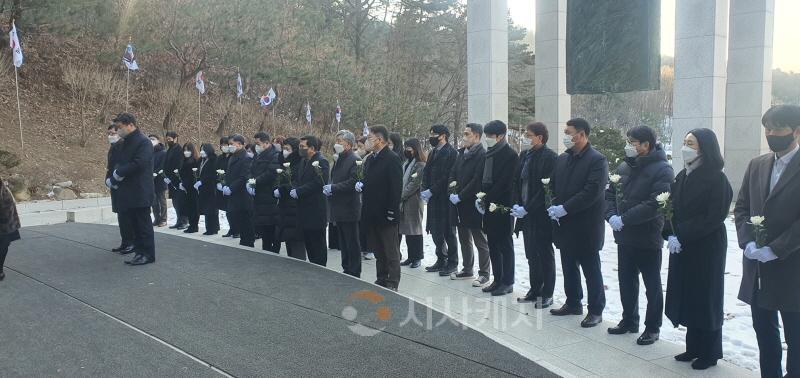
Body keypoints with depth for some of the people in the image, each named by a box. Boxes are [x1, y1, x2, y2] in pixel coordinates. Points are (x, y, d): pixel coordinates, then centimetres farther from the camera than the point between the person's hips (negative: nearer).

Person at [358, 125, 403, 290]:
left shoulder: (392, 159, -12)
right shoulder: (370, 159, 14)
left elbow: (396, 187, -17)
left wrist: (392, 211, -20)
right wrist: (361, 185, 2)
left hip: (386, 214, -8)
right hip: (372, 213, 8)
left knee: (391, 251, 2)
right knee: (378, 250, 15)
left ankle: (392, 283, 9)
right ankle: (381, 279, 25)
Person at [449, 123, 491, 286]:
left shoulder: (482, 155, -13)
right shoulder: (462, 153, 12)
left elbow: (477, 180, -19)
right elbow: (453, 174, 14)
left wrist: (460, 196, -17)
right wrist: (452, 192, -3)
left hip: (474, 205, -8)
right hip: (460, 205, 8)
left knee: (480, 241, 2)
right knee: (464, 240, 17)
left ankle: (484, 274, 9)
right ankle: (467, 270, 29)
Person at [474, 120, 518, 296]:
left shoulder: (509, 155, -10)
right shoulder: (489, 154, 13)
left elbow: (504, 183, -16)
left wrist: (486, 199, -15)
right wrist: (480, 197, 2)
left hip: (502, 207, -8)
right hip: (488, 207, 8)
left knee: (505, 245, 1)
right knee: (493, 245, 11)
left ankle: (507, 282, 8)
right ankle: (498, 280, 20)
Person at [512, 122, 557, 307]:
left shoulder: (549, 157, -12)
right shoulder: (524, 154, 9)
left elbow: (545, 188, -17)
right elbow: (517, 181, 12)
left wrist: (526, 208, -18)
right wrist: (516, 204, -1)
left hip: (541, 214, -7)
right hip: (525, 213, 7)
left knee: (545, 254, 4)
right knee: (531, 254, 13)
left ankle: (547, 294, 13)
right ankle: (534, 290, 24)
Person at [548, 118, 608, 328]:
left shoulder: (597, 160, -11)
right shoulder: (562, 159, 12)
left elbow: (592, 192, -20)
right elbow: (553, 187, 14)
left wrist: (564, 208, -21)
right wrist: (554, 206, -4)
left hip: (586, 226, -7)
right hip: (565, 224, 7)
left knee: (591, 270, 3)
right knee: (569, 267, 15)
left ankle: (595, 311, 13)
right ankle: (573, 303, 29)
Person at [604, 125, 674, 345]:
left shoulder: (662, 170, -13)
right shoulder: (625, 167, 9)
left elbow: (655, 204, -24)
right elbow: (610, 193, 10)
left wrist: (624, 219, -24)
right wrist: (611, 216, -9)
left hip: (648, 238, -7)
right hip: (624, 236, 7)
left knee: (652, 285, 7)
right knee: (626, 282, 17)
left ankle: (652, 328, 19)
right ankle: (629, 321, 32)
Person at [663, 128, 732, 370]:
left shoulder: (716, 179, -12)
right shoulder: (682, 177, 8)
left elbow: (713, 218, -18)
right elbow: (672, 209, 7)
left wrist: (681, 237, -20)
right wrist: (671, 234, -9)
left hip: (706, 249, -6)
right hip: (681, 248, 6)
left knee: (704, 298, 3)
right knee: (687, 296, 11)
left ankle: (709, 353, 16)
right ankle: (694, 348, 24)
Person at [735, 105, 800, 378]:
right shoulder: (756, 166, 10)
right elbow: (741, 208, 10)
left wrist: (774, 250, -17)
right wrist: (748, 242, -5)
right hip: (757, 267, 5)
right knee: (764, 331, 14)